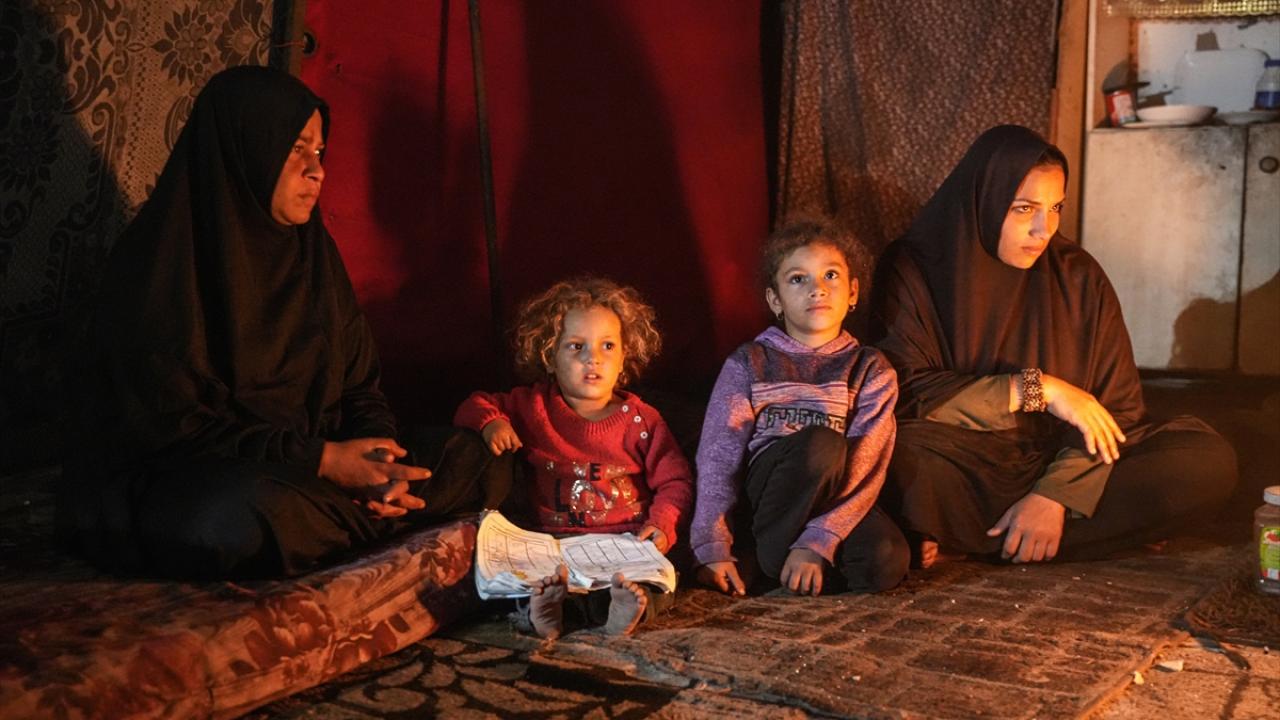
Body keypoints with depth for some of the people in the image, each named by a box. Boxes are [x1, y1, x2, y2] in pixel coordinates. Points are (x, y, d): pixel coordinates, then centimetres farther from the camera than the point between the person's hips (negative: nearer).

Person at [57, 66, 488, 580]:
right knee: (242, 521, -40)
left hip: (299, 461, 6)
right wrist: (321, 460, -22)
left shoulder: (311, 250, 7)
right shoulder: (161, 257, -14)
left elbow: (358, 383, 8)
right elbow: (172, 421, -19)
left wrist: (376, 459, -14)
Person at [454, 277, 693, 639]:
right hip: (551, 538, 0)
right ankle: (543, 596, -58)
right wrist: (490, 422, -6)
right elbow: (476, 405, 18)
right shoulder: (532, 406, 12)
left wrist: (662, 524, -9)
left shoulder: (641, 419, 9)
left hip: (626, 539, 0)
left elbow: (674, 481, 10)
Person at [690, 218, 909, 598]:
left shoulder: (871, 370, 3)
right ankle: (775, 549, -13)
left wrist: (816, 543, -23)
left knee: (886, 560, -30)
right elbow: (717, 457, -6)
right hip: (768, 491, -1)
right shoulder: (748, 365, 2)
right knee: (821, 443, -31)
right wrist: (713, 549, -18)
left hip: (835, 499, 1)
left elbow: (866, 467, -9)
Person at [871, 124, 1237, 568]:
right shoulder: (913, 271, -5)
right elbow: (905, 393, -15)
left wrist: (1056, 495, -17)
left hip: (1058, 463, 5)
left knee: (1209, 460, -19)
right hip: (963, 464, -4)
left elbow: (1118, 406, -1)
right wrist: (1036, 388, -18)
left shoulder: (1079, 277, 3)